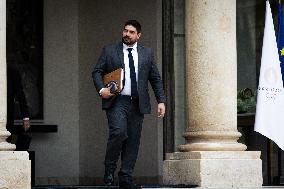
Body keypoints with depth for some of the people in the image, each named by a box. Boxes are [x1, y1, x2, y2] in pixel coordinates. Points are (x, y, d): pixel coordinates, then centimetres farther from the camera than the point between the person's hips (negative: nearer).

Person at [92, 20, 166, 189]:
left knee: (133, 140, 2)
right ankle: (109, 169, -4)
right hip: (116, 101, -3)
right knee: (119, 132, -23)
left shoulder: (147, 53, 13)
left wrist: (161, 101, 6)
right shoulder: (109, 51, 8)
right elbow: (97, 72, 7)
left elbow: (156, 79, 14)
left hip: (137, 104, 3)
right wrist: (101, 89, -11)